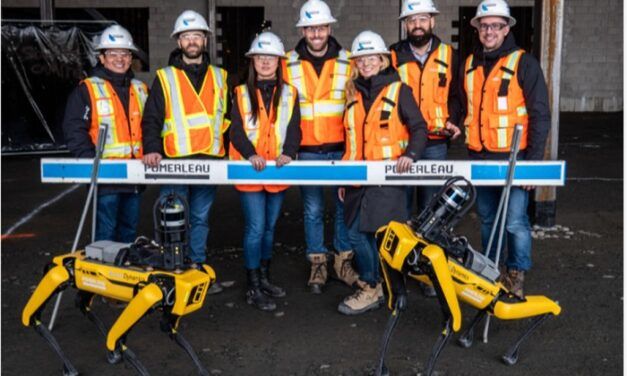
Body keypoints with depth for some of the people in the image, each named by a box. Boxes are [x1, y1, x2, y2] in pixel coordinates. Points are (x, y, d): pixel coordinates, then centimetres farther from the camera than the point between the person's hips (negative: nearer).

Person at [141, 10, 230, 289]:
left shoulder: (219, 78, 13)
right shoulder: (165, 78, 6)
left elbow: (227, 117, 15)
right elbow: (151, 119, 1)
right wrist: (151, 148, -14)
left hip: (209, 161, 2)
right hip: (175, 162, -2)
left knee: (201, 219, 11)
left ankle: (197, 268, 21)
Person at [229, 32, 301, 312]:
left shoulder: (289, 93, 9)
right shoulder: (242, 93, 5)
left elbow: (294, 128, 0)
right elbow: (236, 130, -4)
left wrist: (288, 152, -20)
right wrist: (251, 154, -22)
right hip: (250, 169, -3)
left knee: (269, 227, 14)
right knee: (256, 228, -7)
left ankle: (264, 278, 28)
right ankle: (253, 288, 1)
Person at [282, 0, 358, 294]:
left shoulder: (347, 62, 3)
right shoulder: (289, 64, 3)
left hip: (341, 149, 0)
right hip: (307, 151, 0)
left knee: (344, 207, 8)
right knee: (313, 210, 8)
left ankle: (344, 260, 23)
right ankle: (317, 263, 20)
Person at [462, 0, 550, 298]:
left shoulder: (524, 63, -5)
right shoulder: (469, 64, 11)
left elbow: (540, 115, -7)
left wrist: (533, 161, -12)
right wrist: (468, 147, 11)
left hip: (513, 158, -5)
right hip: (479, 158, 5)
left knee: (515, 222, -6)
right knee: (487, 219, 15)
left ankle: (516, 276, 12)